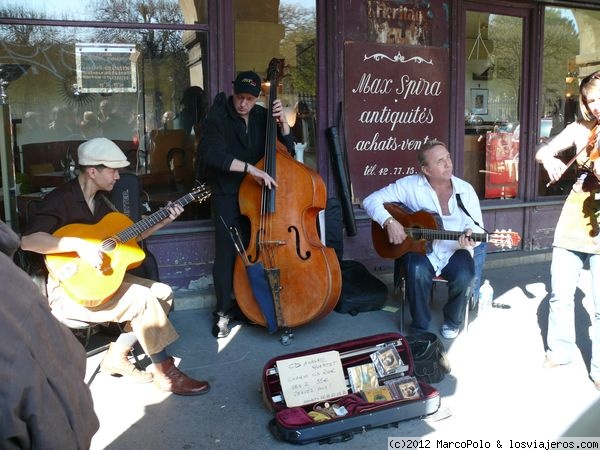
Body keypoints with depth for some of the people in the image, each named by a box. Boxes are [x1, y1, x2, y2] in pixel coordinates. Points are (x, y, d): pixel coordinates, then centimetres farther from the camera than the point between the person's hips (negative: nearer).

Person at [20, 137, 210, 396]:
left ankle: (117, 356, 3)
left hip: (100, 279, 9)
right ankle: (166, 374, -9)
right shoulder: (60, 200, -16)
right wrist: (79, 245, -38)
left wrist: (162, 222, 4)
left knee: (163, 293, -2)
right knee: (143, 299, -24)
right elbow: (27, 240, -30)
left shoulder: (99, 200, 10)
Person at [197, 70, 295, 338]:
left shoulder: (262, 116, 4)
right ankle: (224, 311, 8)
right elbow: (213, 154, -27)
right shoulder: (217, 118, -11)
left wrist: (282, 121, -10)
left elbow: (287, 149, 6)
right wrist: (251, 168, -33)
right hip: (227, 194, -4)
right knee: (227, 252, -7)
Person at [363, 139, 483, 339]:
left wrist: (470, 236, -23)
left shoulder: (466, 190, -1)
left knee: (465, 276, -28)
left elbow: (478, 229, 3)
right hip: (420, 249, -2)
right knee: (417, 271, -34)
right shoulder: (410, 185, -7)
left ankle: (453, 321, 5)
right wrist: (389, 221, -26)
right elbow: (371, 200, -9)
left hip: (455, 251, 2)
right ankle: (420, 328, -11)